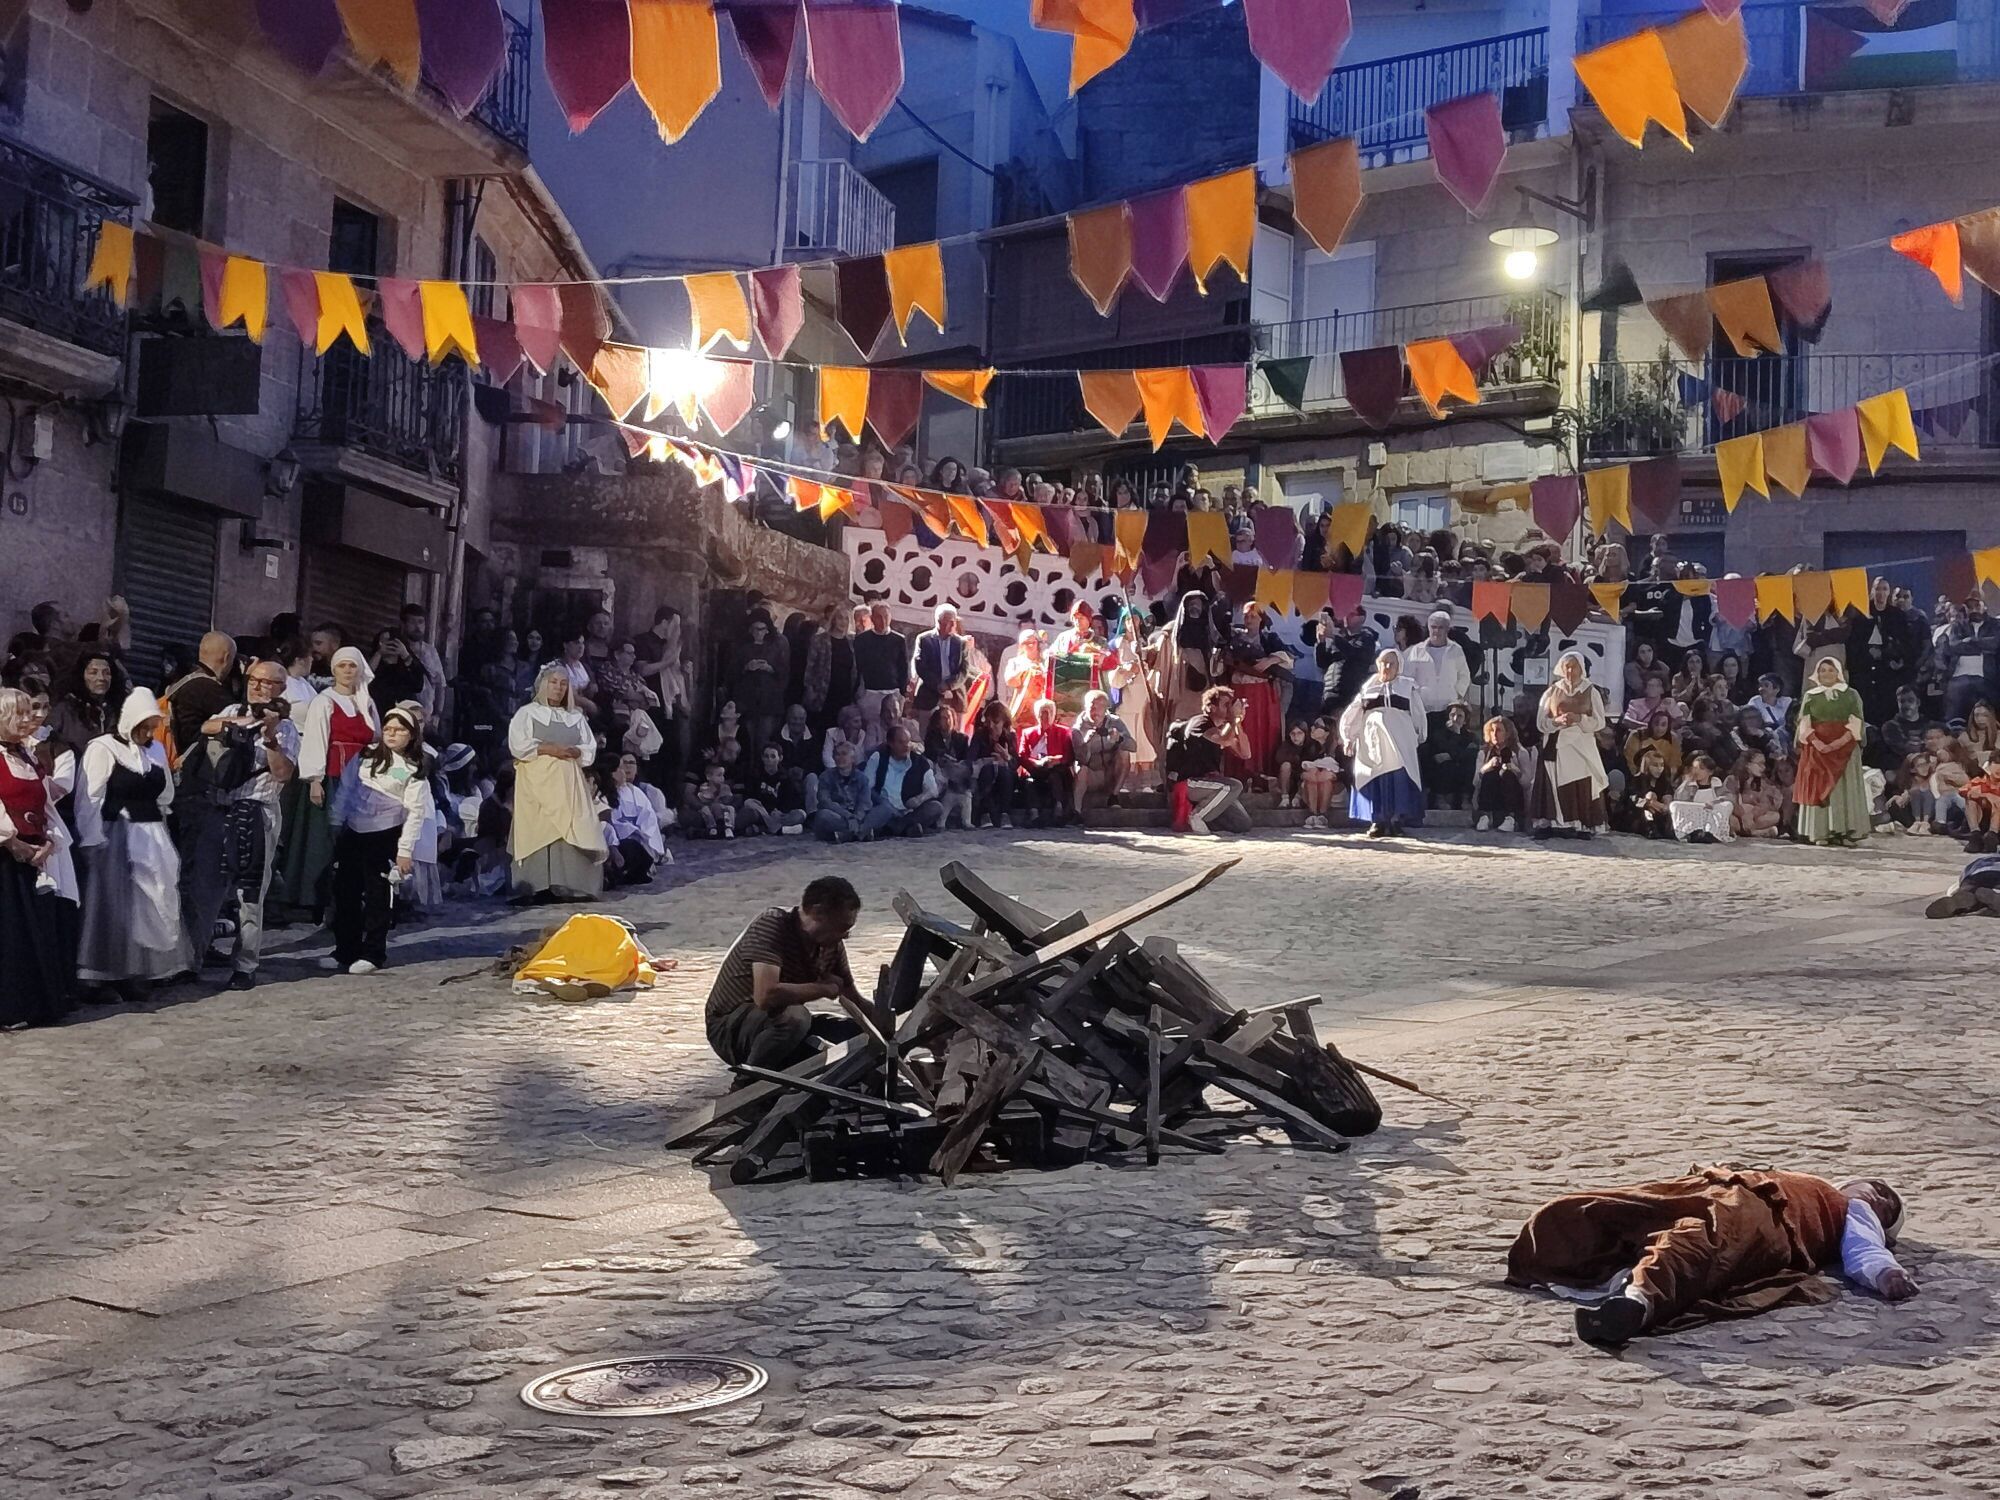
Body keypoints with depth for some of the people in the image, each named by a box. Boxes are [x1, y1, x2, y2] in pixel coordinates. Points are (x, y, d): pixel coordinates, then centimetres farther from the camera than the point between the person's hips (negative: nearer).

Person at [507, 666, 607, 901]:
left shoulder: (575, 718, 17)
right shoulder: (527, 713, 6)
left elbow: (590, 749, 11)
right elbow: (518, 745, -6)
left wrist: (573, 751, -9)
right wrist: (548, 749, -14)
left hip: (568, 784, 3)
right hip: (538, 782, -3)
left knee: (570, 833, -6)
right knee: (540, 833, -10)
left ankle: (570, 886, -6)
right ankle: (539, 887, -13)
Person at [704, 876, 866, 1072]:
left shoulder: (833, 945, -3)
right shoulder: (772, 925, -25)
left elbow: (855, 1001, 10)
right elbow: (766, 996, -39)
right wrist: (824, 988, -26)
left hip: (781, 1023, 8)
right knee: (793, 1016, -36)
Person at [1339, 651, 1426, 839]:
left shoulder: (1408, 687, 13)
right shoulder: (1368, 688, 15)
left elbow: (1419, 716, 15)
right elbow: (1350, 716, 17)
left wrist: (1419, 738, 9)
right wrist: (1348, 739, 11)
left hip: (1399, 741, -1)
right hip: (1372, 740, 1)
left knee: (1398, 778, -12)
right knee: (1374, 779, -5)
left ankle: (1397, 819, -9)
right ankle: (1377, 821, -2)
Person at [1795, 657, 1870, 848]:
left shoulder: (1851, 695, 6)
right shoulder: (1810, 696, 10)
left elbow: (1856, 723, -1)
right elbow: (1805, 724, 3)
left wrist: (1841, 741, -16)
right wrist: (1816, 742, -14)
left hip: (1845, 748, -1)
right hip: (1817, 748, 1)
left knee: (1845, 788, -3)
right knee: (1818, 787, -3)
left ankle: (1846, 831, -3)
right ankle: (1820, 832, -4)